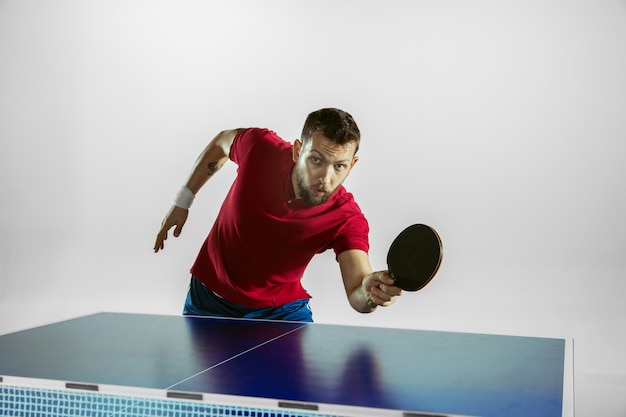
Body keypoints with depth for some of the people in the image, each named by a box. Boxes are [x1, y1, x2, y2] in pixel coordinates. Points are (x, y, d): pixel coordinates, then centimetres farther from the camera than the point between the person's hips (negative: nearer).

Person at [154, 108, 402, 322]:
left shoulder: (346, 218, -28)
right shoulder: (260, 147, -25)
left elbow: (357, 296, -41)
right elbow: (222, 142, 0)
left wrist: (371, 291, -65)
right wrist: (183, 201, 4)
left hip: (279, 309, -1)